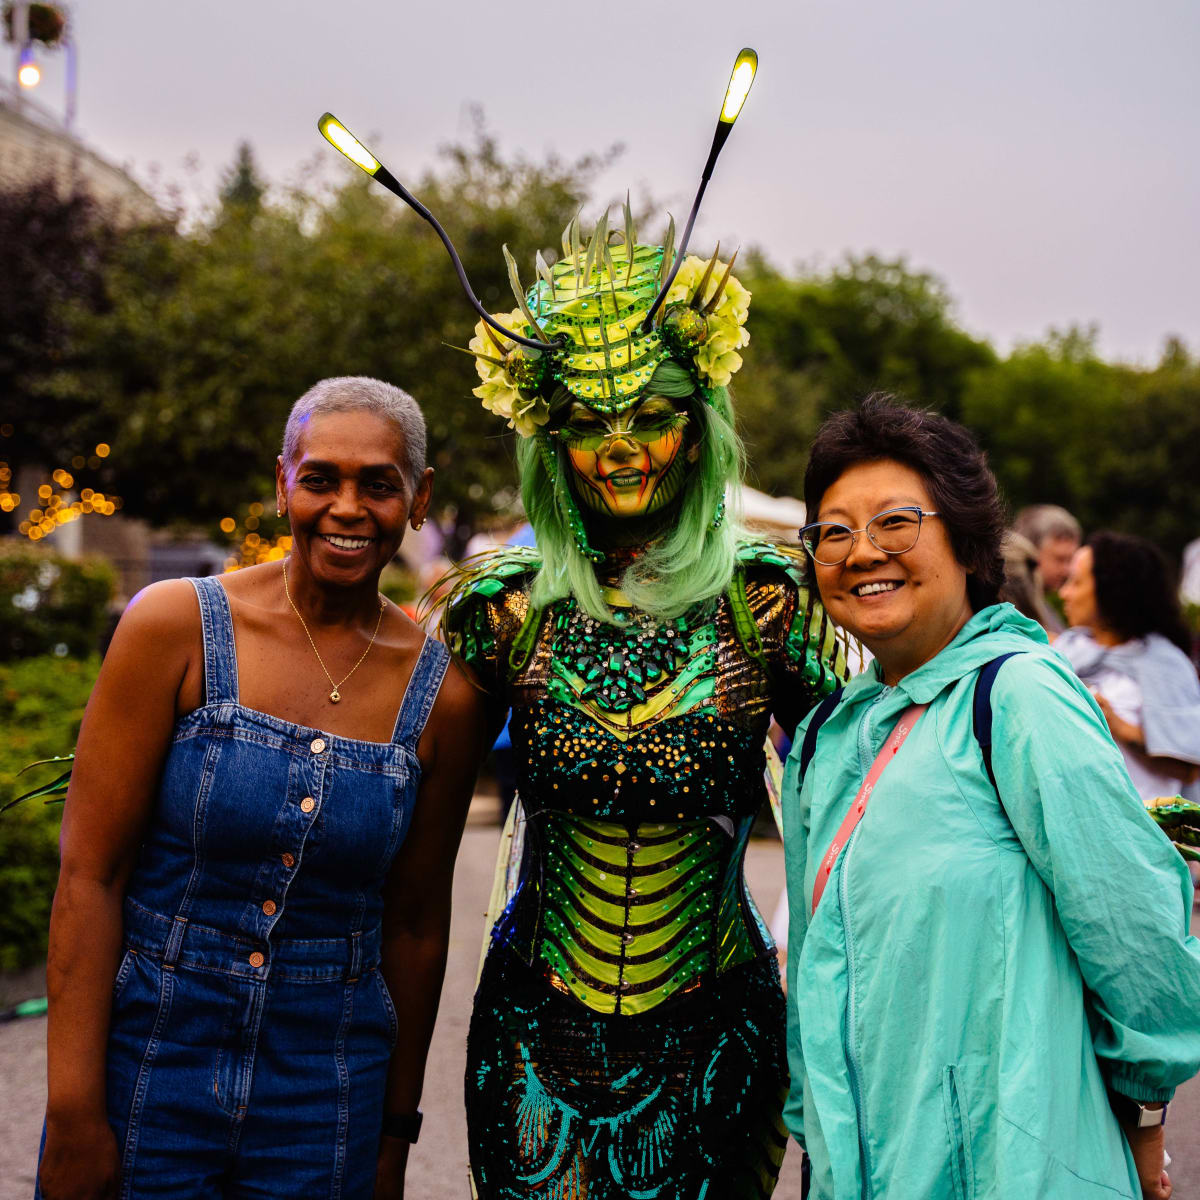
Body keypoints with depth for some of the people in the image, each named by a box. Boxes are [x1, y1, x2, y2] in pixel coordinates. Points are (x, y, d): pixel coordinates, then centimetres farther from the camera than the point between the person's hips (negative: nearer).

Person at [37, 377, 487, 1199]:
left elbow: (415, 923, 5)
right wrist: (75, 1114, -11)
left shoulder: (442, 695, -3)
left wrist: (396, 1132, 11)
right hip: (146, 1067, -1)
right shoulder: (175, 625, -9)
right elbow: (89, 872, -9)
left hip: (325, 1101, 2)